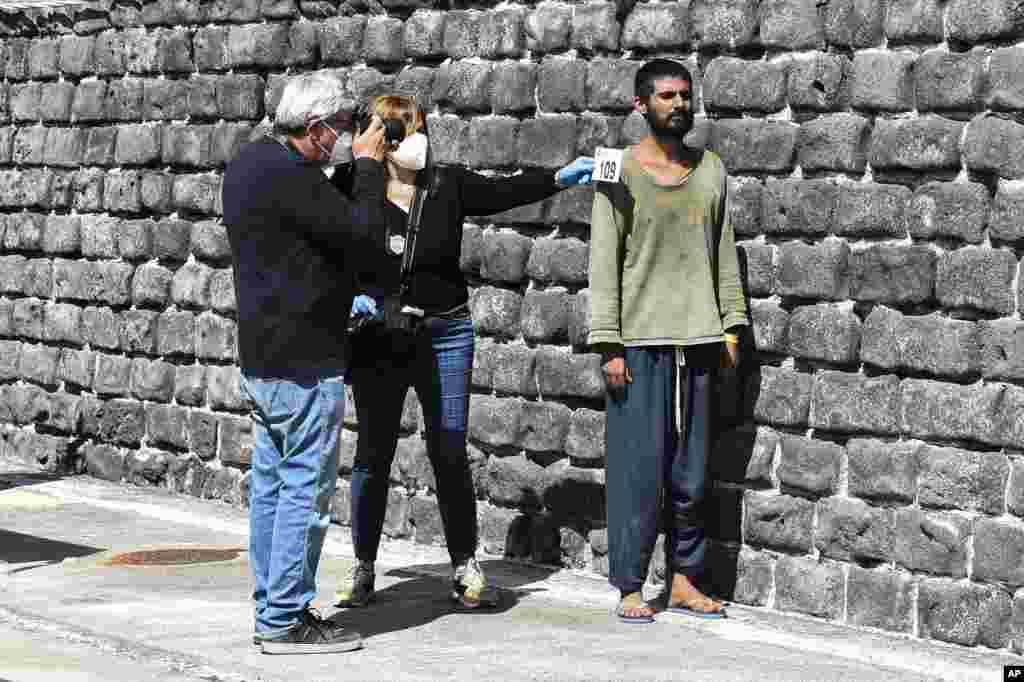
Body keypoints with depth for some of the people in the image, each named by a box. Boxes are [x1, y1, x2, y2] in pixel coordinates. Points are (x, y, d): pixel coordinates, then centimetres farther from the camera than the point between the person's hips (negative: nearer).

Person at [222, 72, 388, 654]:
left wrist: (355, 170, 10)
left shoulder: (249, 163, 11)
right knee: (307, 487, -5)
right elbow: (364, 234, -18)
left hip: (262, 356, 10)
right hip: (305, 362, -10)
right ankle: (286, 619, -2)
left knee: (272, 484, 13)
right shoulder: (292, 176, -20)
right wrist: (368, 165, -6)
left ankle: (273, 609, 20)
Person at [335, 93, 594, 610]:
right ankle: (363, 568, 17)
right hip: (378, 340, -1)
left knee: (450, 452, 3)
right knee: (374, 452, 6)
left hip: (445, 335, 2)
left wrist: (559, 178, -14)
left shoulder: (448, 187, 2)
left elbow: (503, 192, -3)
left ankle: (465, 568, 11)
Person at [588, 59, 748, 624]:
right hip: (640, 341, -4)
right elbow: (604, 262, -4)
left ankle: (684, 581, 15)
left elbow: (723, 253, 16)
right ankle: (629, 587, 4)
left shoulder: (710, 170, 11)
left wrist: (730, 327, 10)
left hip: (697, 339, 4)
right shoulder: (620, 172, -2)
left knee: (690, 471, 6)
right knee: (639, 469, -4)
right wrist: (608, 345, -10)